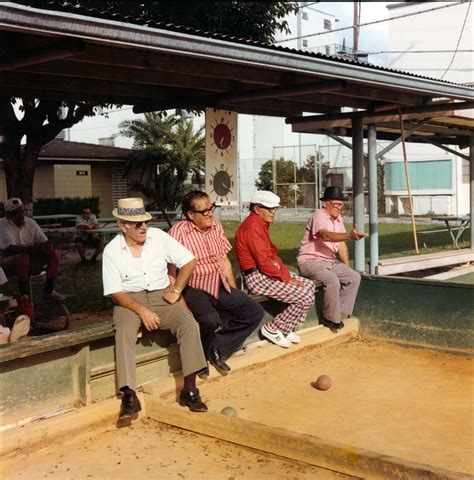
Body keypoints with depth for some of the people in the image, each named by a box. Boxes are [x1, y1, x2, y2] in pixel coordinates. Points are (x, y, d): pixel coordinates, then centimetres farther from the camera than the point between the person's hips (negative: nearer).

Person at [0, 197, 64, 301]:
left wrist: (48, 247, -23)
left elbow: (44, 242, 2)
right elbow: (11, 248, -28)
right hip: (9, 261, -6)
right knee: (23, 256, -38)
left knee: (55, 254, -11)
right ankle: (23, 294, -21)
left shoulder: (30, 222, 0)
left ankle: (48, 291, -4)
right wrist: (36, 248, -31)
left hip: (31, 260, 6)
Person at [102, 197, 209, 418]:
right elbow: (115, 292, -8)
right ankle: (129, 396, -31)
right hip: (129, 300, -1)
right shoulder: (111, 251, -5)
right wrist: (142, 311, -21)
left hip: (161, 296, 2)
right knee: (124, 332, -33)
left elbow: (189, 261, 2)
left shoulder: (159, 237, -2)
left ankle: (189, 390, -18)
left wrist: (176, 291, -5)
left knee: (190, 325, -24)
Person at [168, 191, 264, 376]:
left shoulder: (216, 227, 9)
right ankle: (202, 356, -1)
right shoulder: (178, 232, -13)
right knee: (210, 320, -34)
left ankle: (217, 347, -1)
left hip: (219, 285, 7)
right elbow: (171, 272, -14)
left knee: (255, 312, -6)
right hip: (193, 289, -7)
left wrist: (235, 294, 14)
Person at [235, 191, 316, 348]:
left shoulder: (261, 224, 14)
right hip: (258, 277, -11)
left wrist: (287, 274, 4)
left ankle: (285, 329, 12)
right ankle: (272, 329, -1)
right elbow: (264, 262, -23)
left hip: (269, 271, 11)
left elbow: (272, 254, 16)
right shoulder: (252, 227, -19)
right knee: (306, 297, -14)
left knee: (309, 285, 10)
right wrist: (287, 279, -15)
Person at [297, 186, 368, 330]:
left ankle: (339, 312, -1)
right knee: (332, 280, -31)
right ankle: (330, 318, -14)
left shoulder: (338, 218, 9)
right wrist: (350, 236, -52)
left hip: (330, 261, 9)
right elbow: (326, 236, -39)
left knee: (354, 277, -5)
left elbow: (341, 244, 14)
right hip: (310, 261, -9)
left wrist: (347, 268, 9)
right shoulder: (319, 216, -18)